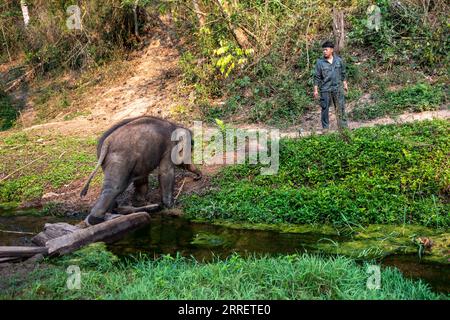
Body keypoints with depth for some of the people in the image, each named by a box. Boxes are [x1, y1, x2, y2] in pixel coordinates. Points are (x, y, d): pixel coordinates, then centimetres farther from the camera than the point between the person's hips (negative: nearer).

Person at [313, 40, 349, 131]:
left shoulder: (339, 60, 3)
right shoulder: (320, 62, -3)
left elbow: (343, 73, 14)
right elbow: (317, 77, 0)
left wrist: (345, 84, 15)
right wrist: (316, 90, -2)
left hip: (338, 88, 2)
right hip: (325, 90, -2)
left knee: (341, 108, 6)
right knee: (325, 109, 4)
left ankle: (343, 127, 16)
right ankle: (325, 128, 14)